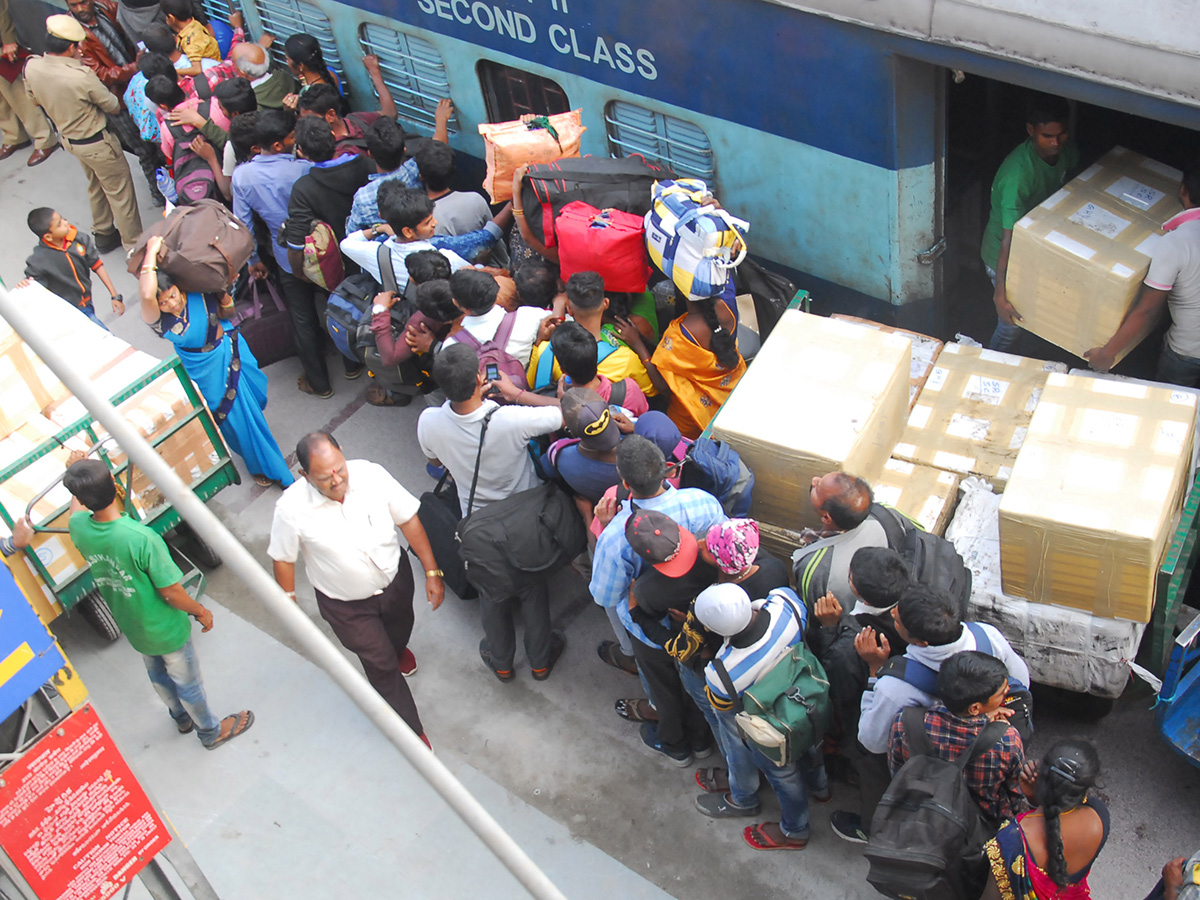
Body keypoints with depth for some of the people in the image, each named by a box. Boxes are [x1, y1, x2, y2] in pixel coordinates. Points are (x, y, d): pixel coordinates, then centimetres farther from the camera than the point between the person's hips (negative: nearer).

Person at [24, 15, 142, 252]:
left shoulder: (31, 67, -14)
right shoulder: (82, 77, -33)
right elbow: (113, 106, -18)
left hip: (67, 138, 7)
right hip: (96, 143, -7)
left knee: (96, 186, 28)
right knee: (120, 191, 10)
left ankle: (103, 235, 44)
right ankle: (135, 246, 21)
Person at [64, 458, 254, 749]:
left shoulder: (78, 528, -22)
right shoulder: (141, 538, -39)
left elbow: (77, 507, 7)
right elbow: (171, 593, -27)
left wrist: (77, 480, 22)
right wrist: (201, 611, -10)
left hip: (132, 628, 6)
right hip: (165, 630, -6)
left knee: (158, 676, 32)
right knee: (187, 683, 20)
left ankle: (182, 718, 58)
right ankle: (211, 732, 45)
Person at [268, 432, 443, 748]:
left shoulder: (371, 474, -26)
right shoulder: (292, 509, -31)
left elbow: (408, 519, -14)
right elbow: (283, 559, -14)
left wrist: (432, 572, -11)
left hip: (395, 578, 3)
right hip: (347, 605, -3)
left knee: (399, 630, 32)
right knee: (381, 665, 11)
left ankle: (398, 650, 71)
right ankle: (410, 729, 36)